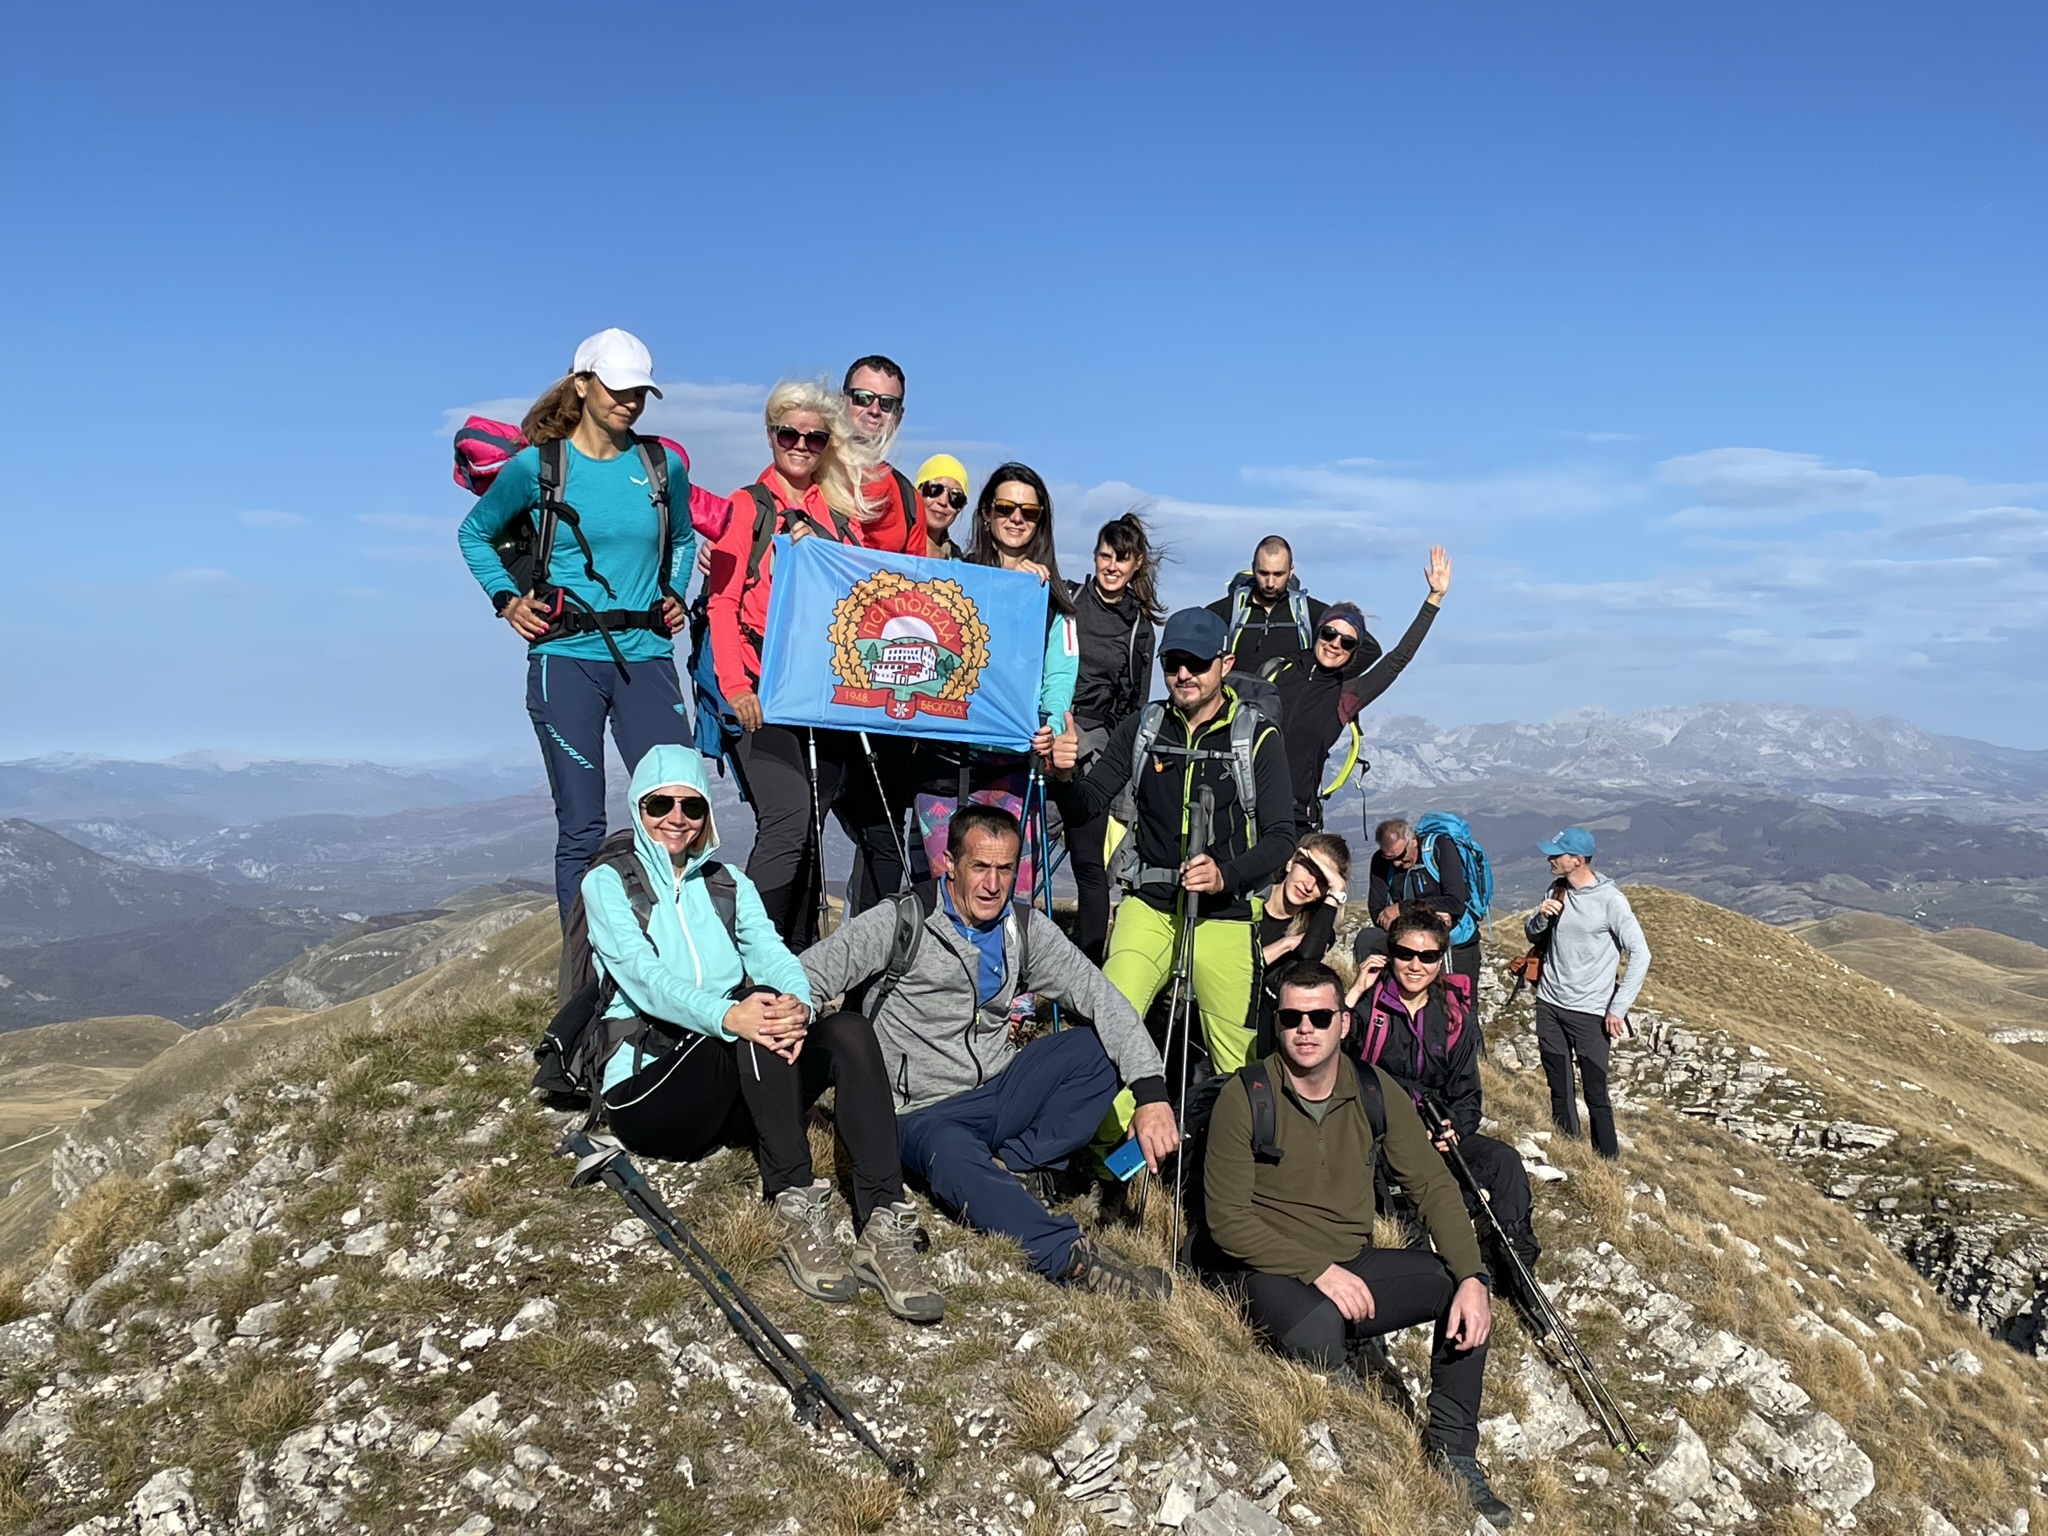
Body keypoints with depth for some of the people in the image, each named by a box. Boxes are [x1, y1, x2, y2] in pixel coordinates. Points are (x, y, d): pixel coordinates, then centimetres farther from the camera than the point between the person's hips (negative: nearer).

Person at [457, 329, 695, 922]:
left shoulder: (664, 465, 8)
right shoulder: (538, 465, 1)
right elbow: (474, 533, 16)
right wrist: (506, 600, 5)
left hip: (646, 656, 2)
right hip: (567, 658, -2)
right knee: (581, 825, 0)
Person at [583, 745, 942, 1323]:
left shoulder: (729, 885, 19)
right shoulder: (608, 883, 4)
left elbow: (774, 956, 0)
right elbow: (644, 976, -15)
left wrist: (796, 1004, -27)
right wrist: (727, 1016, -36)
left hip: (740, 1092, 5)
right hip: (647, 1089, -4)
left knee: (847, 1030, -25)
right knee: (759, 1026, -34)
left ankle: (884, 1227, -36)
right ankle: (798, 1217, -36)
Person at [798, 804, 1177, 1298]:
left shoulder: (1026, 928, 2)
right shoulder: (902, 923, -10)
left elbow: (1100, 998, -5)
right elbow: (805, 977, -14)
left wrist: (1152, 1094, -19)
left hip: (1003, 1092, 5)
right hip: (928, 1114, -5)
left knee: (1099, 1046, -15)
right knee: (956, 1162, -38)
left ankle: (1010, 1165, -17)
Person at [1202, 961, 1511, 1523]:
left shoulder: (1376, 1093, 0)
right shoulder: (1244, 1097, -14)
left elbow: (1433, 1185, -1)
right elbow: (1227, 1220, -15)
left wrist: (1473, 1278, -15)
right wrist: (1318, 1270, -23)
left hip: (1353, 1266, 5)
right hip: (1269, 1271, -5)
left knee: (1462, 1283, -12)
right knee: (1319, 1330, -36)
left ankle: (1453, 1453, 4)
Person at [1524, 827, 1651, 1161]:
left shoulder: (1610, 900, -13)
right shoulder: (1557, 892, 6)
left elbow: (1640, 954, -14)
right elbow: (1532, 935, 18)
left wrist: (1618, 1008, -17)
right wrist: (1540, 916, -6)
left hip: (1590, 1013, -6)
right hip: (1549, 1005, 6)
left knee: (1596, 1093, -4)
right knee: (1559, 1090, 13)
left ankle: (1608, 1159, 6)